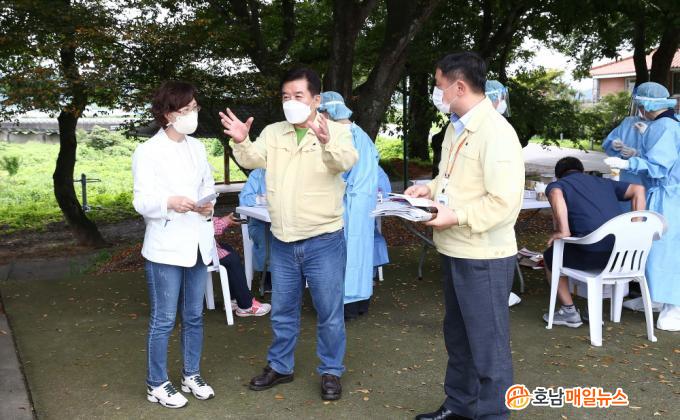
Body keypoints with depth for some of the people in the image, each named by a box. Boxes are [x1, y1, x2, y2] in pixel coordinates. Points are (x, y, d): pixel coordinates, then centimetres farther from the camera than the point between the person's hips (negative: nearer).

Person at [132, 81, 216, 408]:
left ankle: (191, 375, 30)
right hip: (165, 246, -6)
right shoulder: (148, 151, -7)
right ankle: (157, 384, 16)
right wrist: (169, 202, -32)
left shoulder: (198, 148, 11)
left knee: (194, 316, 14)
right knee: (163, 320, 2)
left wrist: (208, 205, -7)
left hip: (197, 243, 6)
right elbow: (142, 201, -12)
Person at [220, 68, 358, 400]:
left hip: (323, 240, -4)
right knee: (282, 311, 18)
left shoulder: (335, 130, -8)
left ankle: (331, 371, 25)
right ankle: (280, 366, 35)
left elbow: (346, 161, -27)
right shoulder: (273, 133, 5)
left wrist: (327, 142, -49)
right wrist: (241, 142, -30)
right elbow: (252, 160, -8)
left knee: (329, 313, 8)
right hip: (282, 241, 4)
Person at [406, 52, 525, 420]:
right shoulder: (456, 128, 10)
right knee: (458, 336, 22)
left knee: (487, 344, 5)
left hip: (483, 256, -9)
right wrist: (430, 188, 4)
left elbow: (505, 202, -25)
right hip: (455, 250, 10)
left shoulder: (495, 132, -19)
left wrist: (456, 217, -24)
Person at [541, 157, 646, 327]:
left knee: (550, 257, 24)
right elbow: (638, 190, 15)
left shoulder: (556, 184, 12)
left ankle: (569, 311, 23)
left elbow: (556, 194, -15)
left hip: (593, 252, -6)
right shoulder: (604, 182, 26)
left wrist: (563, 231, -12)